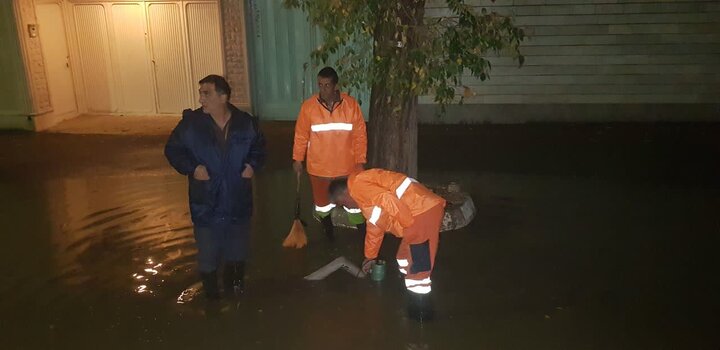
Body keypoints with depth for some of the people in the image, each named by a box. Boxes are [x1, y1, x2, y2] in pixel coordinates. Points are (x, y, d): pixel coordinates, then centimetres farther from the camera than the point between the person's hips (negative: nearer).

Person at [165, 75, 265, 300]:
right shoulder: (190, 122, -10)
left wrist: (253, 165, -8)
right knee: (208, 250, 7)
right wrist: (191, 168, -16)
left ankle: (234, 284, 42)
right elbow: (172, 149, 0)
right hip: (206, 202, -2)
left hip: (238, 199, 2)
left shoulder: (245, 122, -5)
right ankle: (211, 294, 29)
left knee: (238, 248, 18)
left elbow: (259, 147, 11)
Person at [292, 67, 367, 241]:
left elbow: (360, 135, -4)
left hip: (346, 167, -1)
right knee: (322, 201, 17)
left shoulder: (351, 105, -9)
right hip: (318, 167, 1)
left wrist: (360, 161, -5)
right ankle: (328, 234, 39)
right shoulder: (308, 106, -8)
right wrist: (297, 159, 2)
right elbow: (301, 135, 0)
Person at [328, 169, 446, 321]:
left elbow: (388, 200, -22)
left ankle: (421, 312, 11)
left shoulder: (357, 186, -6)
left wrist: (409, 225, -13)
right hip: (423, 209, 11)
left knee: (417, 266, -2)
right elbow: (374, 227, 36)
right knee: (405, 258, 22)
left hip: (424, 211, -11)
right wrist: (370, 256, 45)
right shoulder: (363, 195, 26)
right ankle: (415, 304, 35)